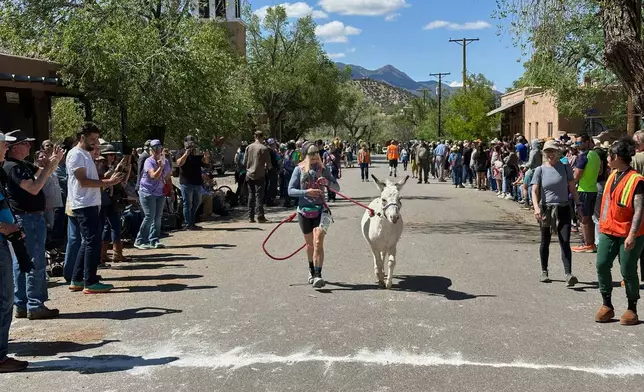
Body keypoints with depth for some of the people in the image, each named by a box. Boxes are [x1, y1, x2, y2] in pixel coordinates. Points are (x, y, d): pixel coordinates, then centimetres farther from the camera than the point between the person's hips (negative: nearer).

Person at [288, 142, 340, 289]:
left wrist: (327, 182, -14)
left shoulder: (323, 169, 2)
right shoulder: (299, 170, -1)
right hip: (304, 210, 1)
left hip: (320, 210, -1)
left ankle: (317, 275, -17)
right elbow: (290, 190, -5)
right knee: (310, 244, 15)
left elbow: (337, 187, 6)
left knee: (318, 243, -14)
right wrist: (306, 192, -20)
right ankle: (311, 270, 36)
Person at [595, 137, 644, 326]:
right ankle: (607, 305, 10)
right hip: (608, 231, 7)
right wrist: (602, 224, 22)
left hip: (628, 235, -7)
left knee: (628, 271, 1)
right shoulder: (613, 175, 10)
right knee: (602, 265, -2)